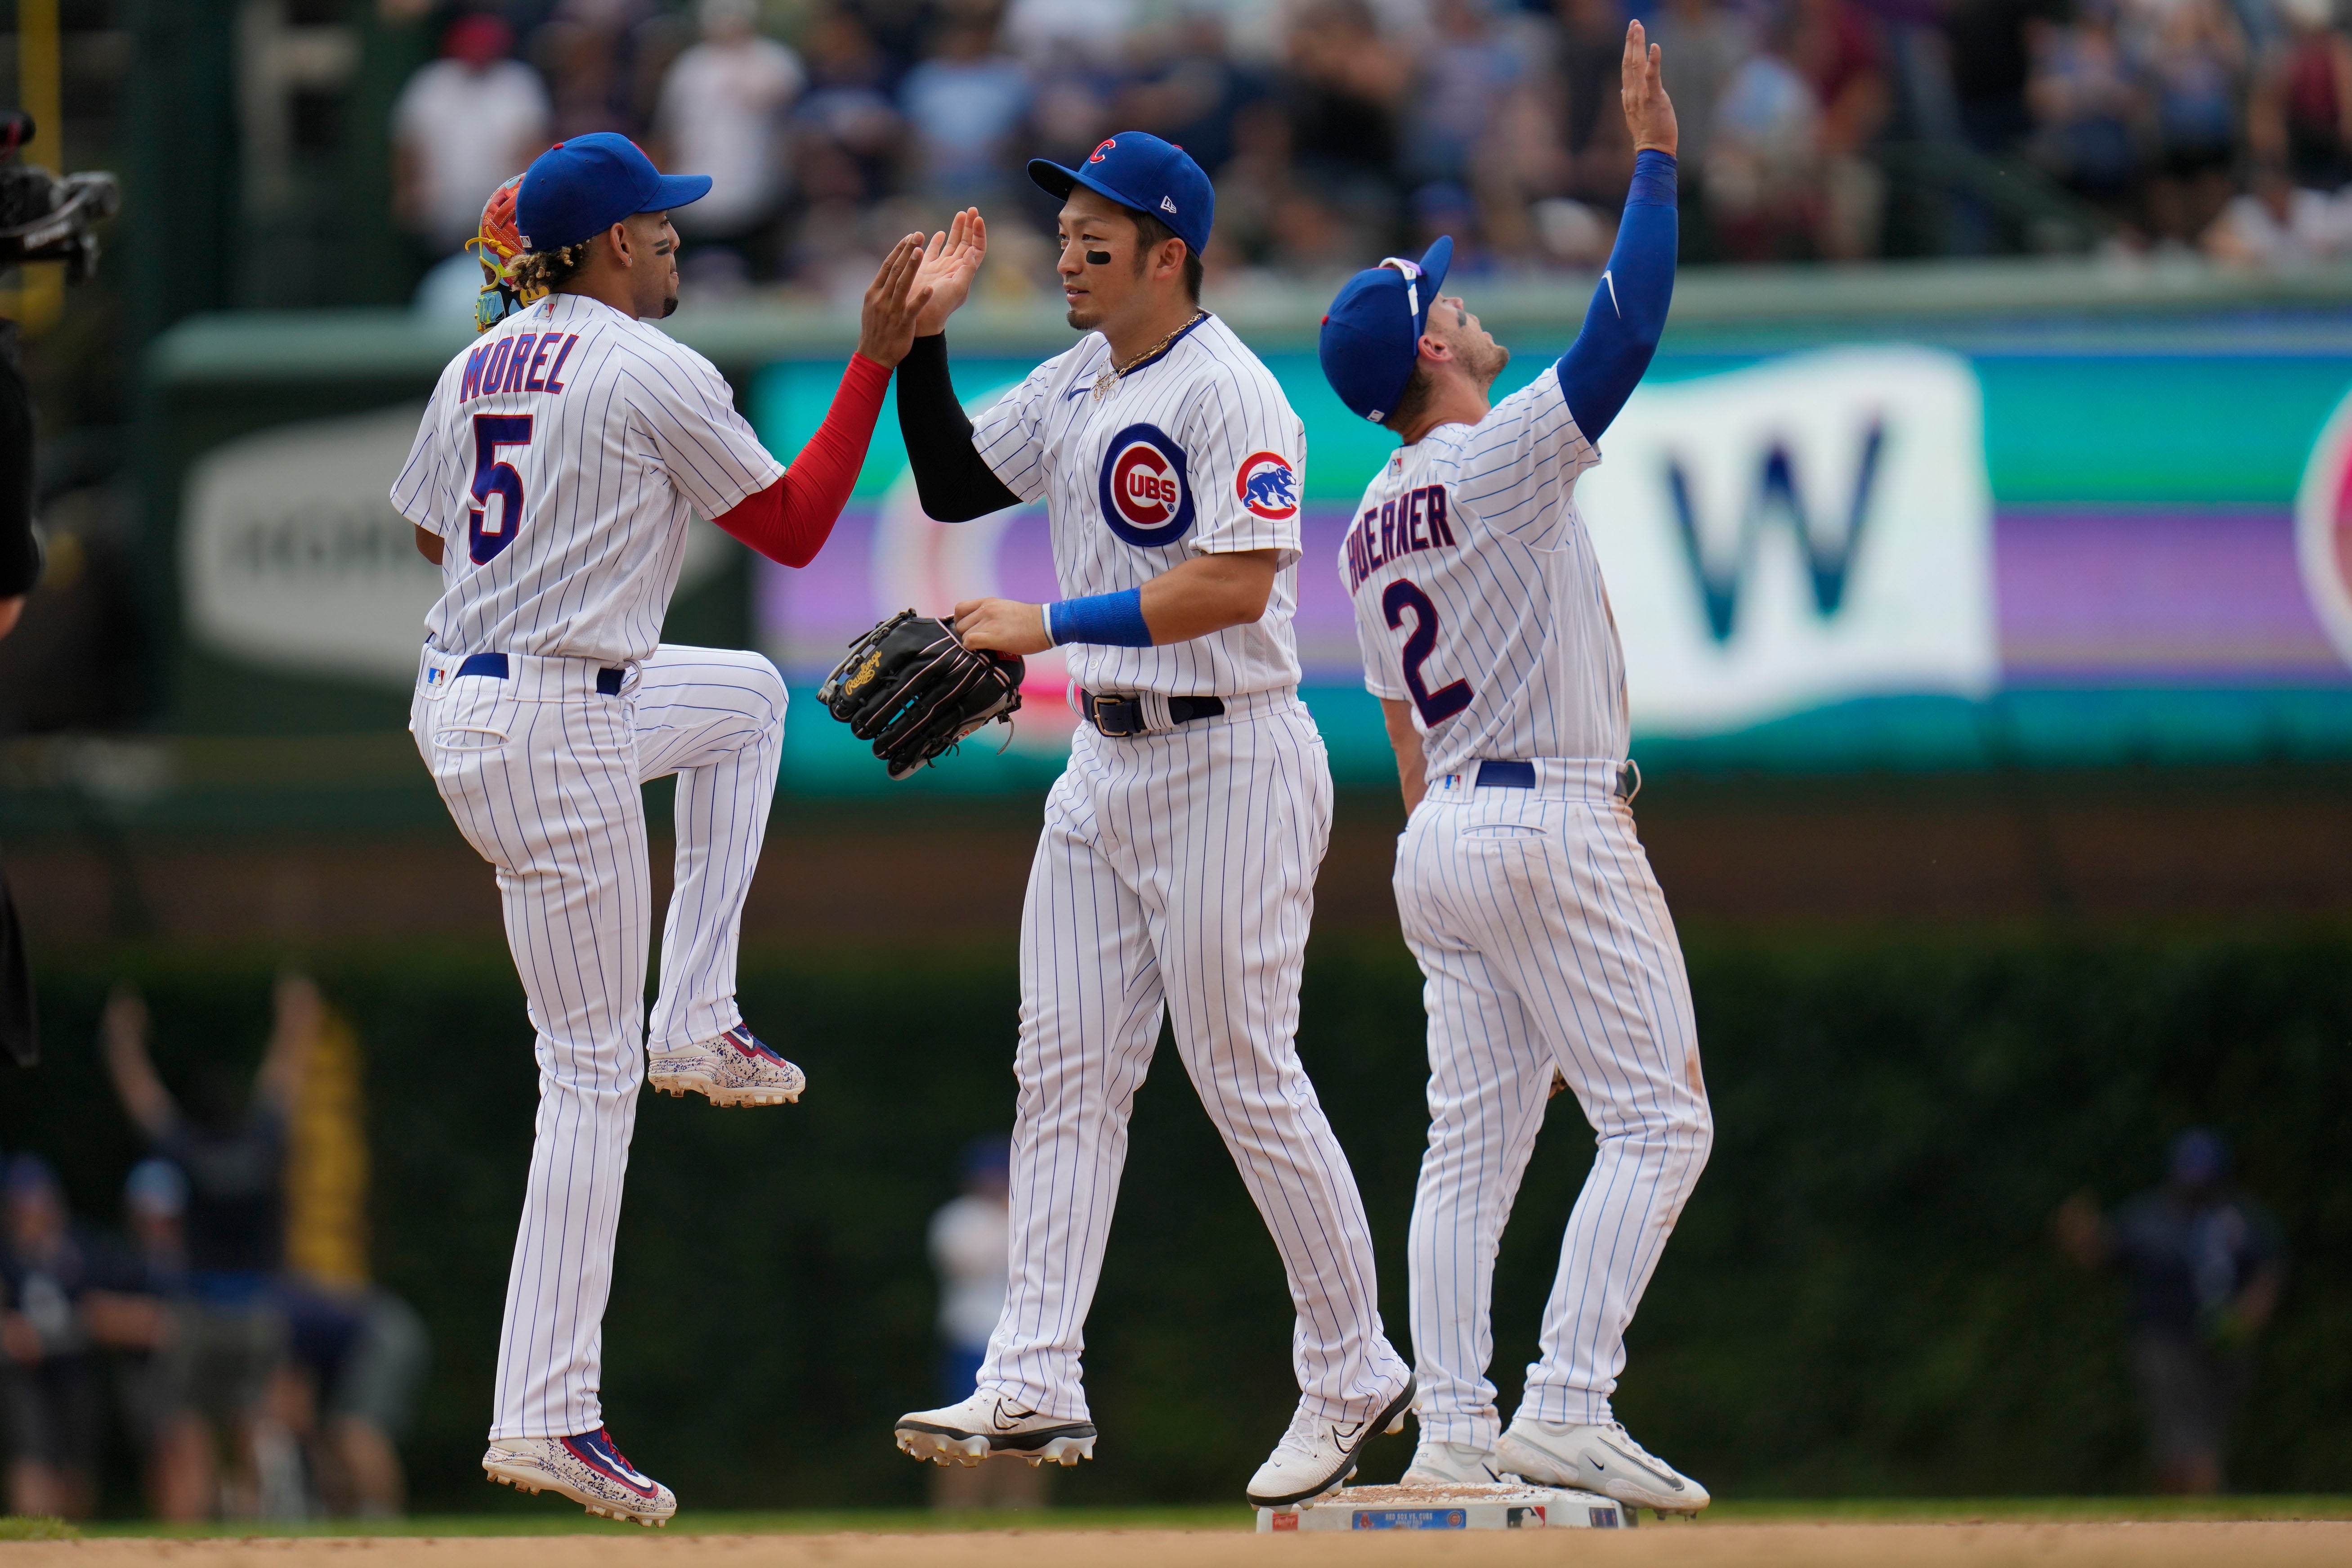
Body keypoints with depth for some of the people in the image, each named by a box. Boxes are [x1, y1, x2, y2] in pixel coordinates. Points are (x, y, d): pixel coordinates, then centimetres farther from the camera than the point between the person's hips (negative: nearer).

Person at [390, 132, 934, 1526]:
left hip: (459, 701, 9)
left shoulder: (484, 364, 10)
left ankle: (698, 1021, 24)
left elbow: (433, 530, 23)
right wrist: (876, 360, -2)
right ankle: (546, 1413, -6)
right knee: (593, 1072, -5)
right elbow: (798, 529, -5)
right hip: (553, 737, -9)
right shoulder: (653, 375, -12)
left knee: (748, 696, 33)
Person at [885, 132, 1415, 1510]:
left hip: (1229, 763, -9)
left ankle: (1355, 1376, 8)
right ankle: (1037, 1387, -2)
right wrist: (926, 337, 7)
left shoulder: (1229, 392, -15)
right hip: (1106, 765, 9)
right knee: (1066, 1071, 1)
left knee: (1248, 1081, -4)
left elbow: (1235, 582, -24)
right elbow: (956, 485, 20)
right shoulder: (1080, 381, 12)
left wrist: (1049, 624, -25)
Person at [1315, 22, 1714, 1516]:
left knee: (1473, 1142, 7)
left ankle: (1453, 1424, 0)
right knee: (1660, 1119, -6)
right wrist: (1654, 160, -14)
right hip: (1551, 821, -8)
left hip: (1442, 837, 8)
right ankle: (1568, 1406, -16)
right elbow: (1628, 329, -19)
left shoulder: (1369, 529, 14)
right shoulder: (1498, 463, -11)